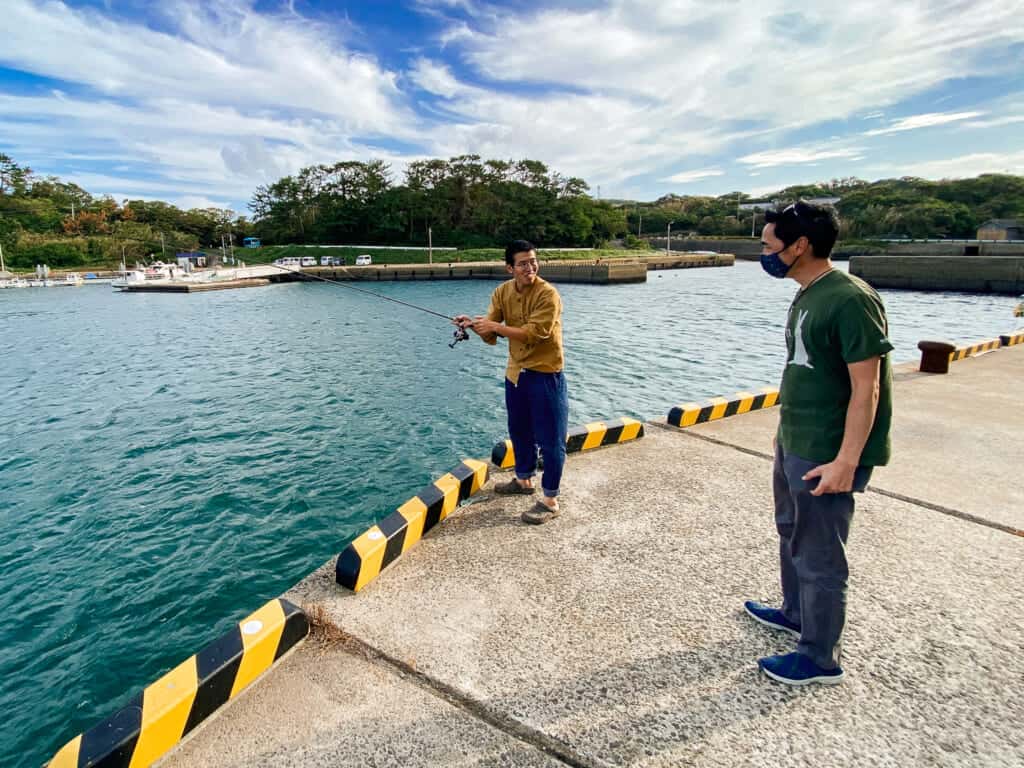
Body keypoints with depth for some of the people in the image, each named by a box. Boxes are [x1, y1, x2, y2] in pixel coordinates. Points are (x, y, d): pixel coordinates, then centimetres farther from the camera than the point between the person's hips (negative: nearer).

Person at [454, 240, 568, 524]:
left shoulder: (547, 293, -18)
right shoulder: (502, 292, 1)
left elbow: (534, 333, -25)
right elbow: (490, 335, -1)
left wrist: (496, 326, -25)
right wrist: (473, 325, -22)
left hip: (545, 375, -7)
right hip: (516, 373, 7)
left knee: (550, 439, 0)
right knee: (519, 431, 21)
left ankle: (550, 501, 11)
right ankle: (524, 479, 42)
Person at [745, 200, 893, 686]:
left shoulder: (850, 299, -20)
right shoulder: (807, 295, 8)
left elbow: (866, 388, -21)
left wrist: (845, 462, -23)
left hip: (825, 455, -9)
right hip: (792, 445, 9)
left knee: (819, 556, 5)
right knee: (792, 533, 24)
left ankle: (821, 659, 25)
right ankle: (796, 613, 46)